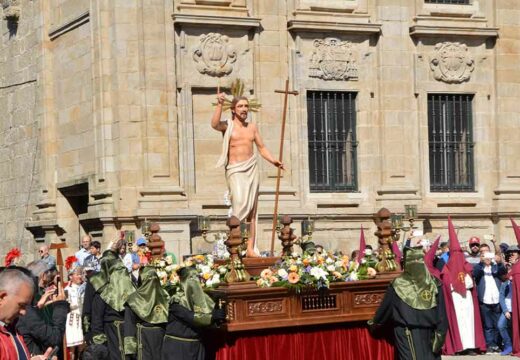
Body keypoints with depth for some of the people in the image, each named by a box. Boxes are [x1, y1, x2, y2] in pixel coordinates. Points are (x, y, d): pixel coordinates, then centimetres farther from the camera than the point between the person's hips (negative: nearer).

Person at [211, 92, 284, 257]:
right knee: (240, 203, -23)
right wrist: (219, 105, -34)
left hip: (251, 168, 5)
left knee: (252, 209, 3)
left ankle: (250, 248, 5)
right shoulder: (228, 125, -2)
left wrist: (273, 161, 2)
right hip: (235, 170, -5)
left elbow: (262, 148, 17)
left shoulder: (252, 127, 13)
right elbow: (214, 124, -24)